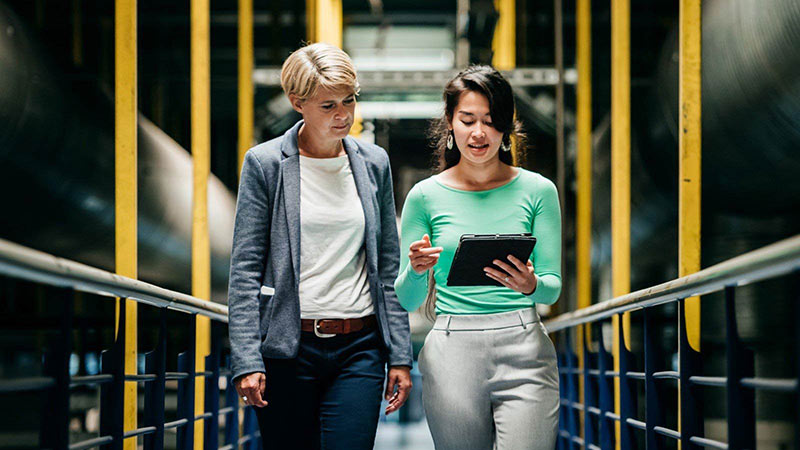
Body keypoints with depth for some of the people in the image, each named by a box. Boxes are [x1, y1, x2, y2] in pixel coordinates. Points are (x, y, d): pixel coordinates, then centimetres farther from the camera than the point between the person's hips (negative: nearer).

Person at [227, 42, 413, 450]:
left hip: (359, 348, 2)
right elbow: (245, 269, -3)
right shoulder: (265, 164, -1)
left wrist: (400, 355, 6)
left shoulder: (374, 163, 9)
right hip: (288, 348, -2)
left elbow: (389, 268, 11)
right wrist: (246, 361, -11)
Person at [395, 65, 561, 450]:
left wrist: (531, 286, -18)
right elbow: (407, 300, 7)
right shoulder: (426, 196, 6)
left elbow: (553, 286, 5)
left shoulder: (537, 191, 6)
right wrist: (417, 270, -15)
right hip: (452, 352, 1)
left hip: (523, 350, 0)